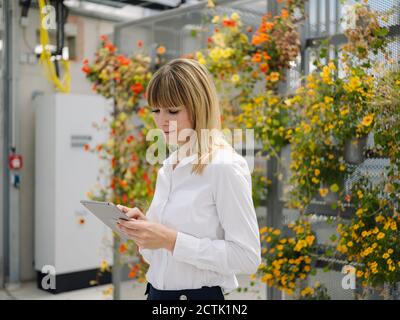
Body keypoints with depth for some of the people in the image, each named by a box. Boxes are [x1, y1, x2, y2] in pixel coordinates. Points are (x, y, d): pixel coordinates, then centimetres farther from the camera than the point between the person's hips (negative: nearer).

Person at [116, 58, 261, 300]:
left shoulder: (225, 167, -16)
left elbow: (247, 257, -20)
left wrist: (170, 239, -23)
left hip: (201, 292, -6)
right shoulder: (167, 169, 6)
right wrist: (142, 227, -7)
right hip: (157, 291, 7)